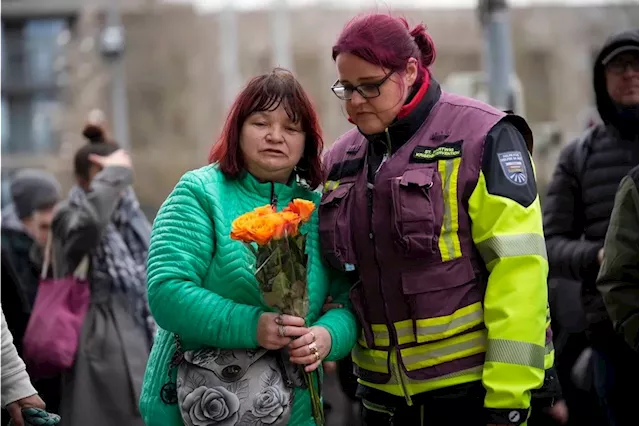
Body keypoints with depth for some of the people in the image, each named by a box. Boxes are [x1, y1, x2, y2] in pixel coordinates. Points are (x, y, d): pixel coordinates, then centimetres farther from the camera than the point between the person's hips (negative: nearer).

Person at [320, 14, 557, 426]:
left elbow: (518, 267, -14)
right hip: (384, 390, 6)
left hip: (473, 383, -5)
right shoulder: (341, 160, 9)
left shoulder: (480, 137, -9)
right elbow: (334, 274, 20)